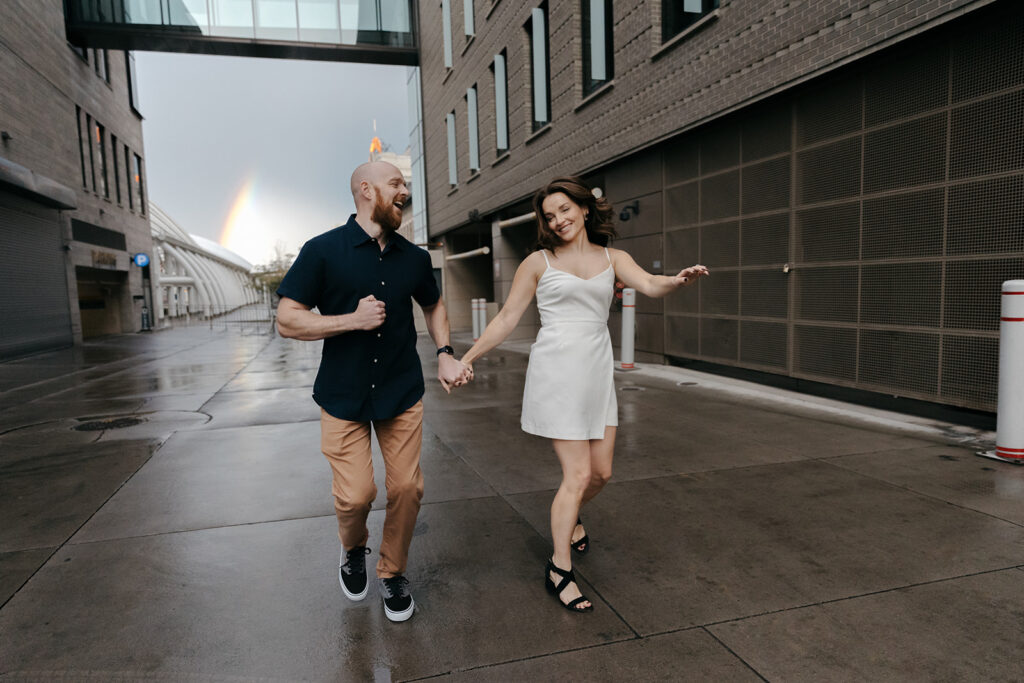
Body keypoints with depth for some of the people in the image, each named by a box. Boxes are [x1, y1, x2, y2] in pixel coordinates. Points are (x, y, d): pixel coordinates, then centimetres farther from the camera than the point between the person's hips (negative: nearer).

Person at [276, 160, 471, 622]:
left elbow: (434, 306, 21)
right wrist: (353, 320, -19)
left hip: (402, 393, 3)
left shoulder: (413, 257, 4)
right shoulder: (323, 251, -7)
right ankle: (352, 550, 30)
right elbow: (287, 321, -8)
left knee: (406, 488, 3)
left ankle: (392, 574, 28)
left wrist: (445, 354, 5)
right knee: (355, 494, -6)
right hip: (343, 395, -3)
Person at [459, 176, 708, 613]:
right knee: (578, 473, -6)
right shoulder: (538, 262, 3)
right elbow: (507, 318, 4)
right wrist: (467, 358, -1)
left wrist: (678, 281, -32)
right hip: (556, 371, -4)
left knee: (601, 471, 10)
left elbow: (649, 285, -10)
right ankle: (559, 570, 11)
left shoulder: (613, 258, 9)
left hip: (597, 372, 4)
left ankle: (569, 517, 43)